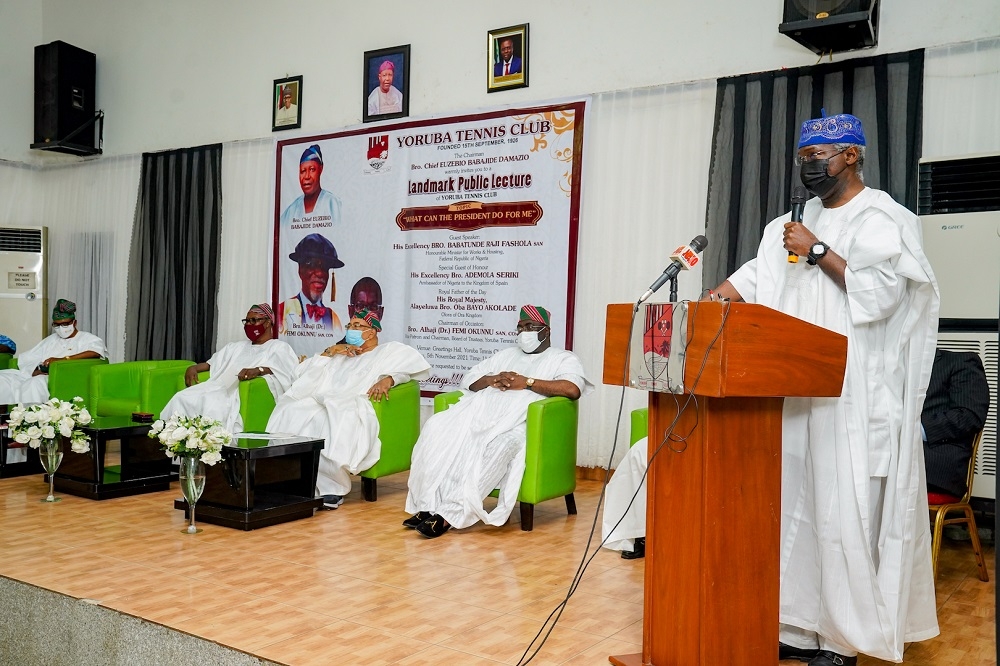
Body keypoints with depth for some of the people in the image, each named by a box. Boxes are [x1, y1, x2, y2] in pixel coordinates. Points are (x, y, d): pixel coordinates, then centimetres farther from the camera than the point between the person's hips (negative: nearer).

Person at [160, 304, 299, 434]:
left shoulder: (279, 347, 10)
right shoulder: (236, 346, 35)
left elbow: (289, 369, -10)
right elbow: (211, 363, 35)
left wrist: (258, 370, -26)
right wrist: (194, 368, 12)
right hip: (219, 387, 7)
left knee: (212, 403, -37)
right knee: (181, 398, -20)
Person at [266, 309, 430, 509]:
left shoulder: (390, 350, 21)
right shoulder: (340, 355, 37)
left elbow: (419, 365, 0)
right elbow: (301, 374, 26)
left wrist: (389, 378, -16)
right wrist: (330, 352, 15)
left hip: (352, 407, -5)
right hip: (321, 403, 5)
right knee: (290, 414, -28)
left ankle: (332, 487, -27)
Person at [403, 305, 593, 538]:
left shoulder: (564, 358, 14)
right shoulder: (506, 355, 32)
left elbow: (573, 389, -8)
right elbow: (469, 380, 27)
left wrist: (527, 382, -7)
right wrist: (493, 379, 4)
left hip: (519, 418, -5)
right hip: (481, 408, 6)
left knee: (494, 445, -39)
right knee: (438, 427, -23)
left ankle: (449, 514, -35)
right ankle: (429, 506, -25)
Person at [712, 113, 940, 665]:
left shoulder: (881, 219, -4)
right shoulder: (801, 222, 18)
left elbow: (880, 295, -16)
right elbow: (758, 275, 12)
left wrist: (817, 252, -13)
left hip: (854, 397, -7)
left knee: (843, 510, -3)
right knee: (793, 505, 7)